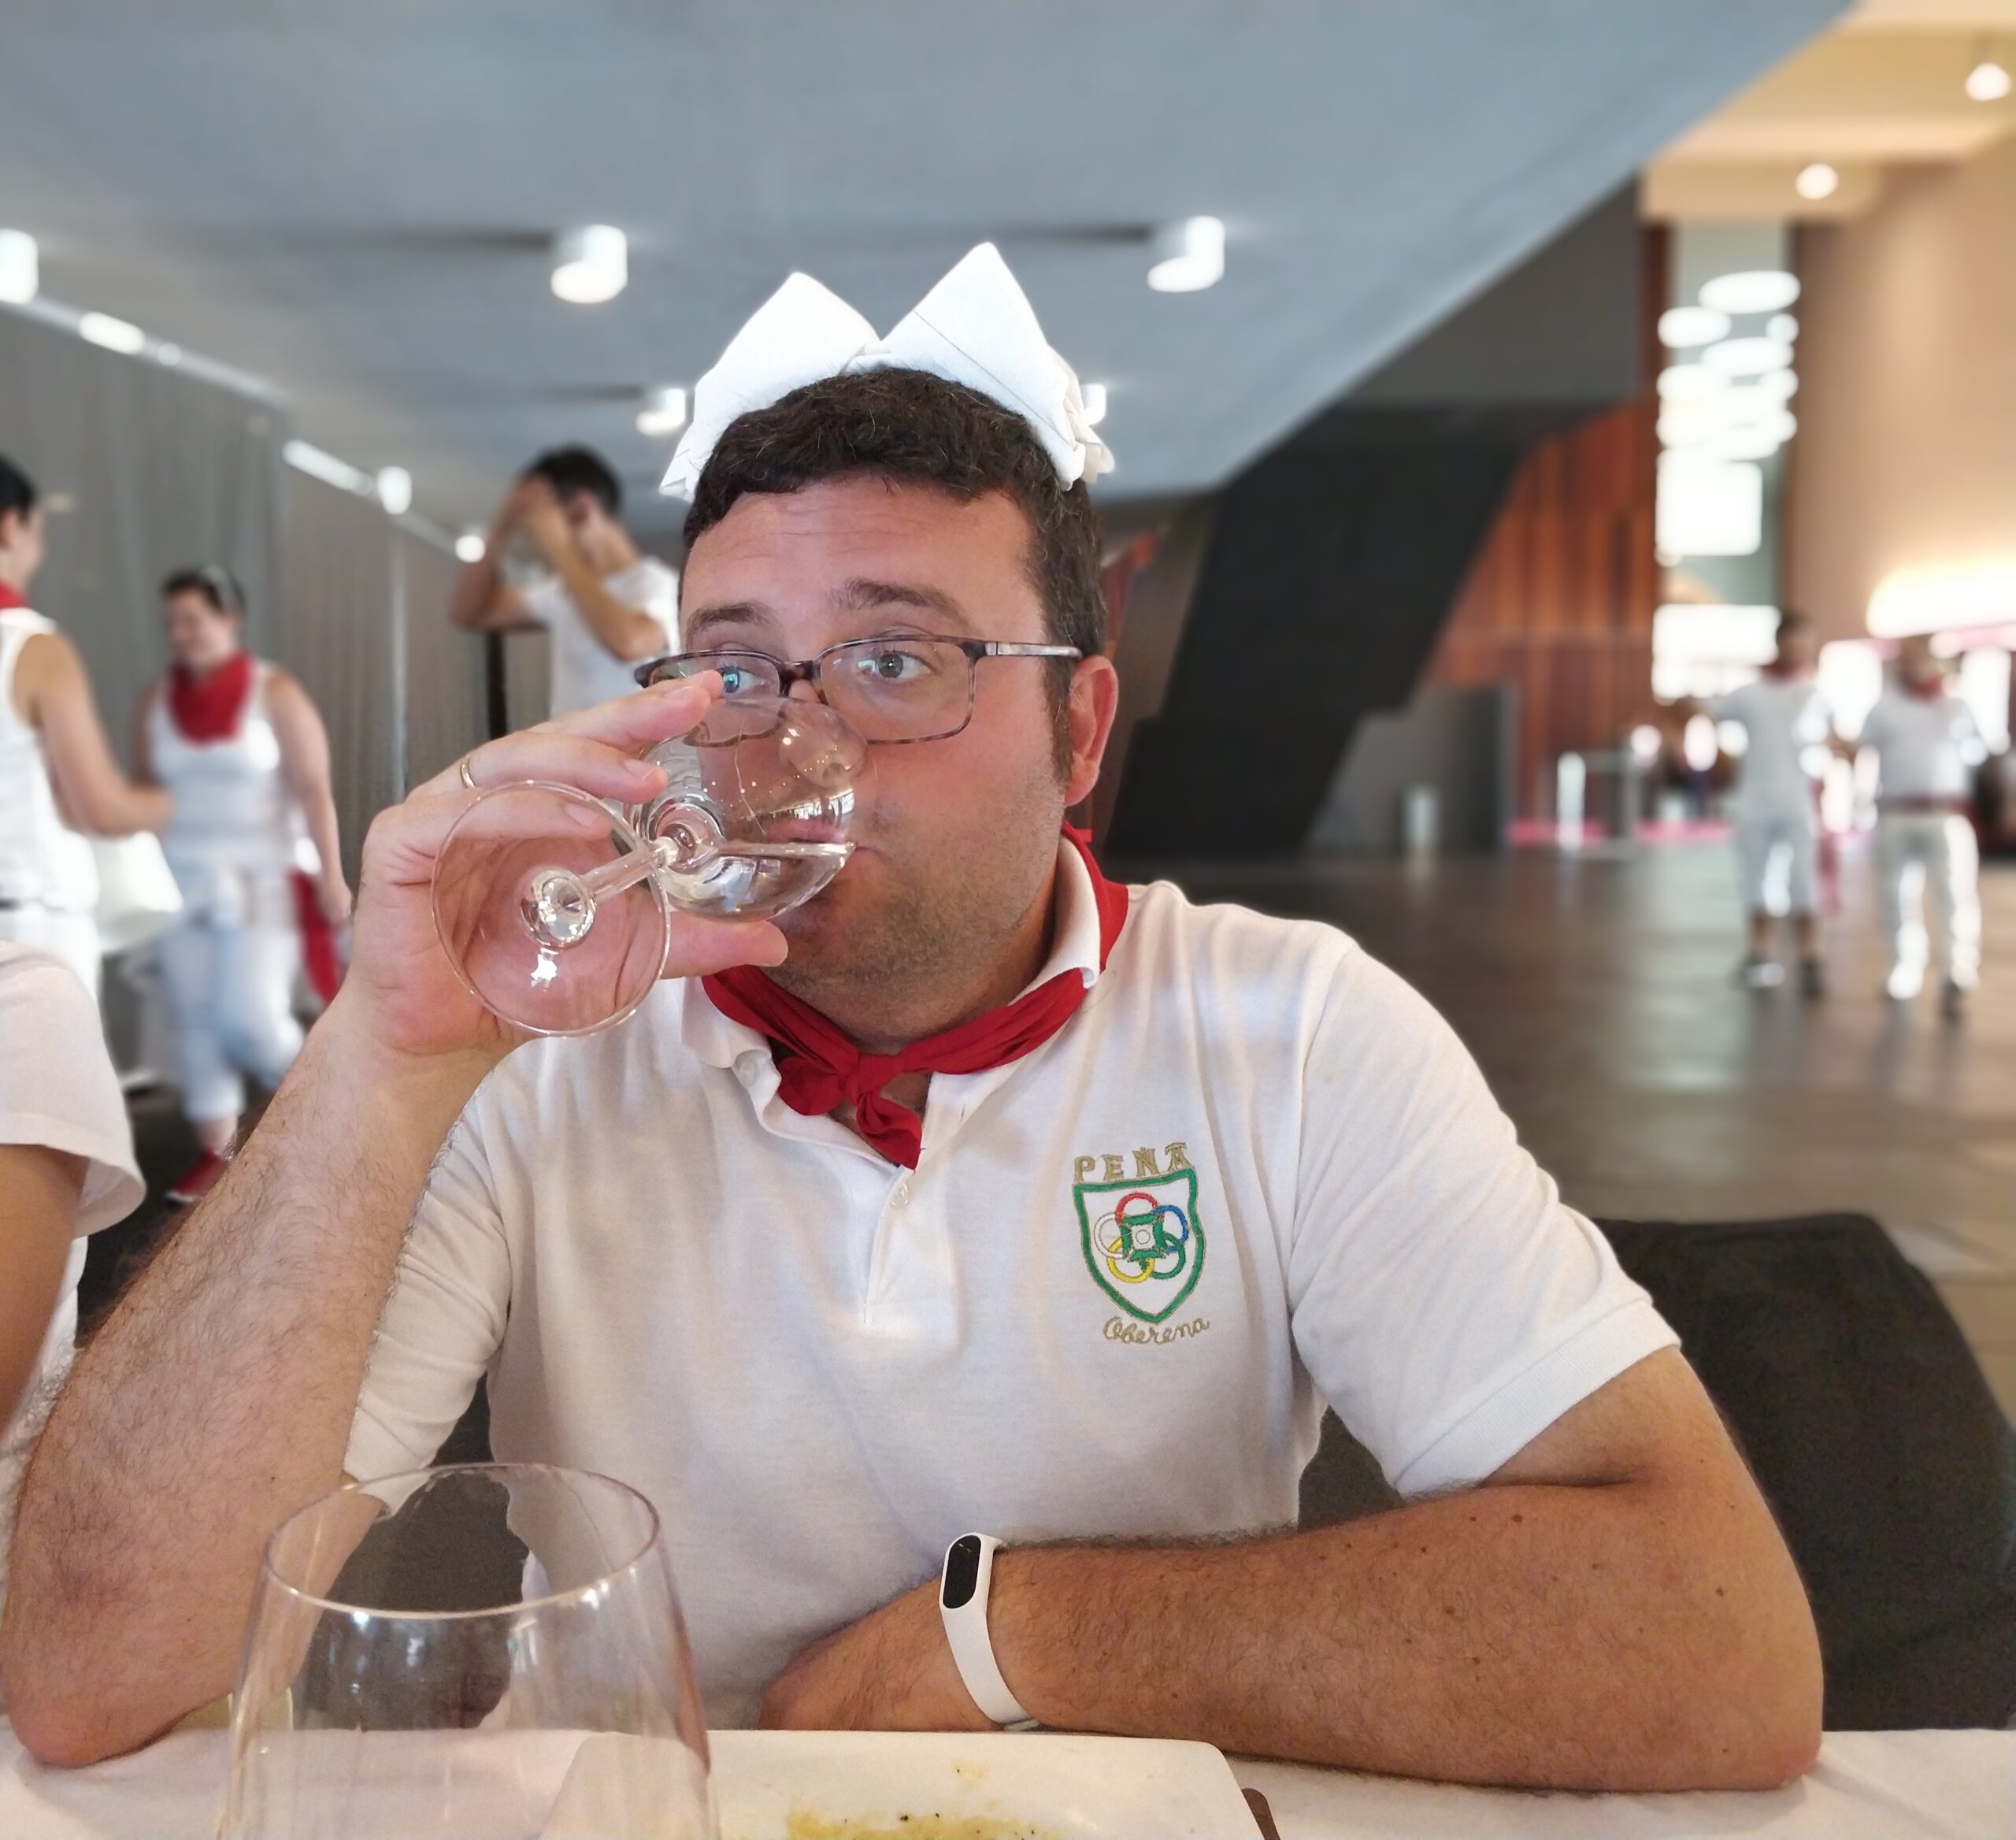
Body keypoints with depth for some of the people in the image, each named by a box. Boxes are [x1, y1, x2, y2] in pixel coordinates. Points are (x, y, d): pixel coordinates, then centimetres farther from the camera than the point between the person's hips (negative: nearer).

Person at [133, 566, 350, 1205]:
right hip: (183, 884, 4)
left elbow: (314, 791, -10)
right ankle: (216, 1152, 14)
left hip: (264, 882, -4)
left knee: (251, 1019, -9)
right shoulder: (155, 701, 4)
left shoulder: (276, 694, -7)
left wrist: (331, 875, -14)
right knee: (196, 1021, 3)